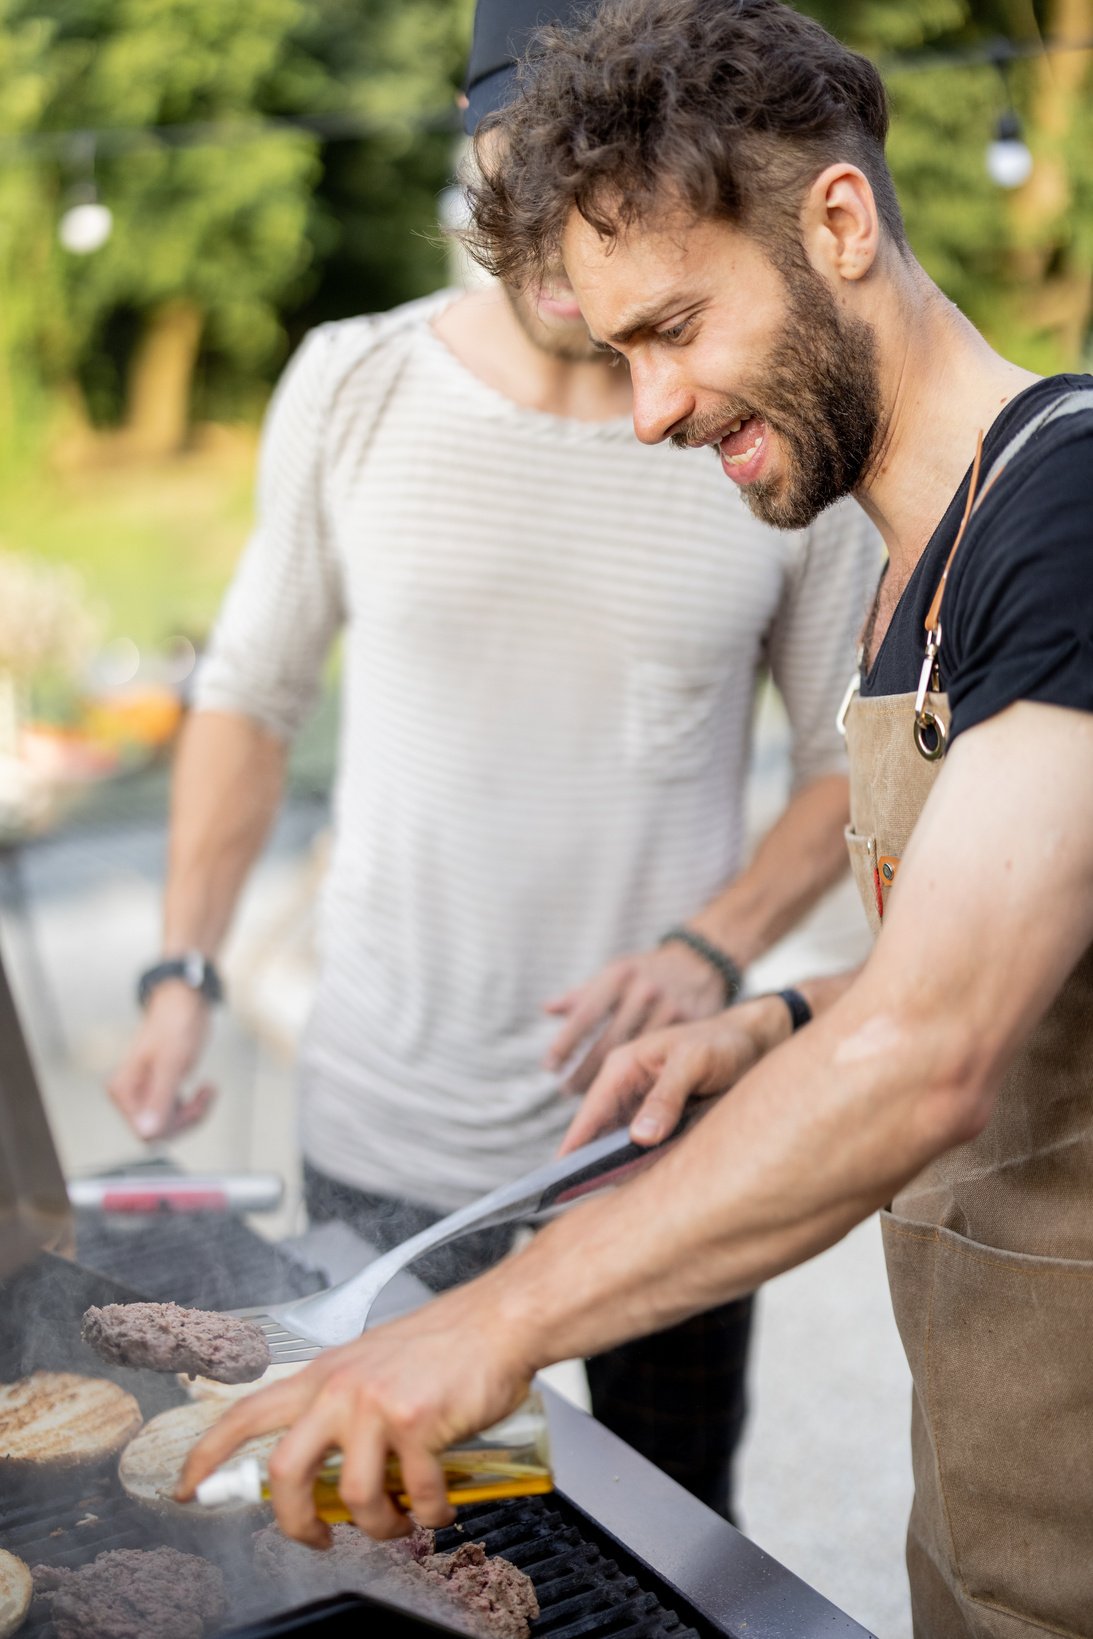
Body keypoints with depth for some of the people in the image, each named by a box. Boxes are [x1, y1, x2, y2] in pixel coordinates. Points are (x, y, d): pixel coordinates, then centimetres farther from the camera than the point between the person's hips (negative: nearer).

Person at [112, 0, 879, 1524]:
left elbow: (856, 752, 3)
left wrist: (715, 948, -13)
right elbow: (253, 689, 7)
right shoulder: (354, 386, -3)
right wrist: (183, 971, -2)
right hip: (385, 1122, 1)